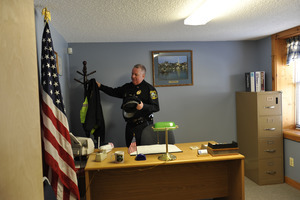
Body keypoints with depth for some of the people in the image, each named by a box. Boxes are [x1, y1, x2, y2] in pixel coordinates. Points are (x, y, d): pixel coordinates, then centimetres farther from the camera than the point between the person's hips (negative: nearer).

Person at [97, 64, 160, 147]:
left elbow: (156, 107, -9)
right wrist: (100, 86, 17)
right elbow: (114, 92, 24)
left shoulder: (149, 88, -5)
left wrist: (143, 106, -25)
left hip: (143, 125, -6)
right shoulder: (127, 87, 13)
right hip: (130, 124, 6)